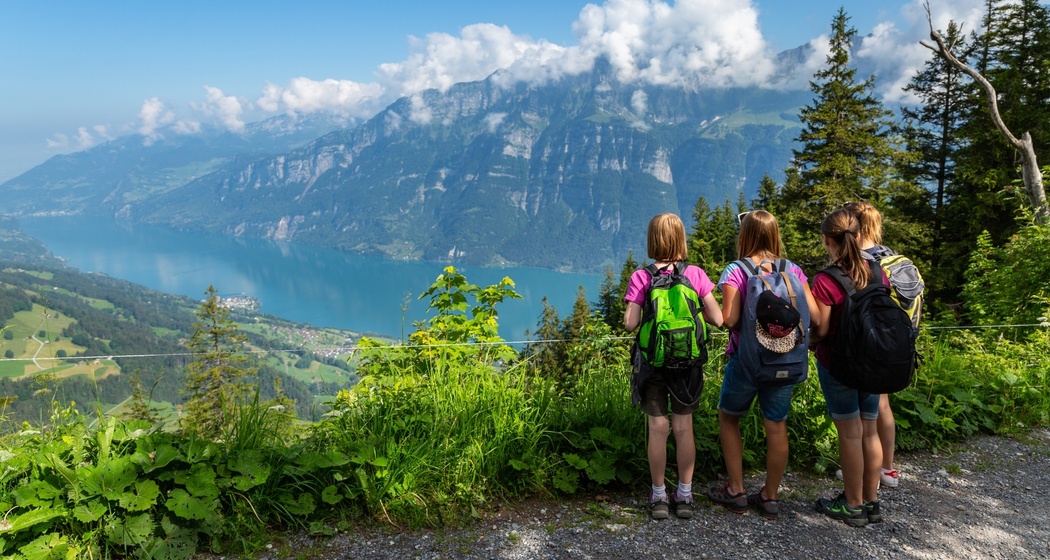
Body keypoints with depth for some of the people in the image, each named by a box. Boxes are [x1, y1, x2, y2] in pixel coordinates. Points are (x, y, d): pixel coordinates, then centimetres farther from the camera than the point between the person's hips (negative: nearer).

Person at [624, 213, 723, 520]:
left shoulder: (641, 278, -9)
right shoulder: (696, 274, -5)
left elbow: (630, 323, -15)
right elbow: (717, 319, -6)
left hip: (653, 362, -1)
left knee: (658, 428, 7)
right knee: (684, 427, 10)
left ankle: (659, 497, 17)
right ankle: (684, 495, 20)